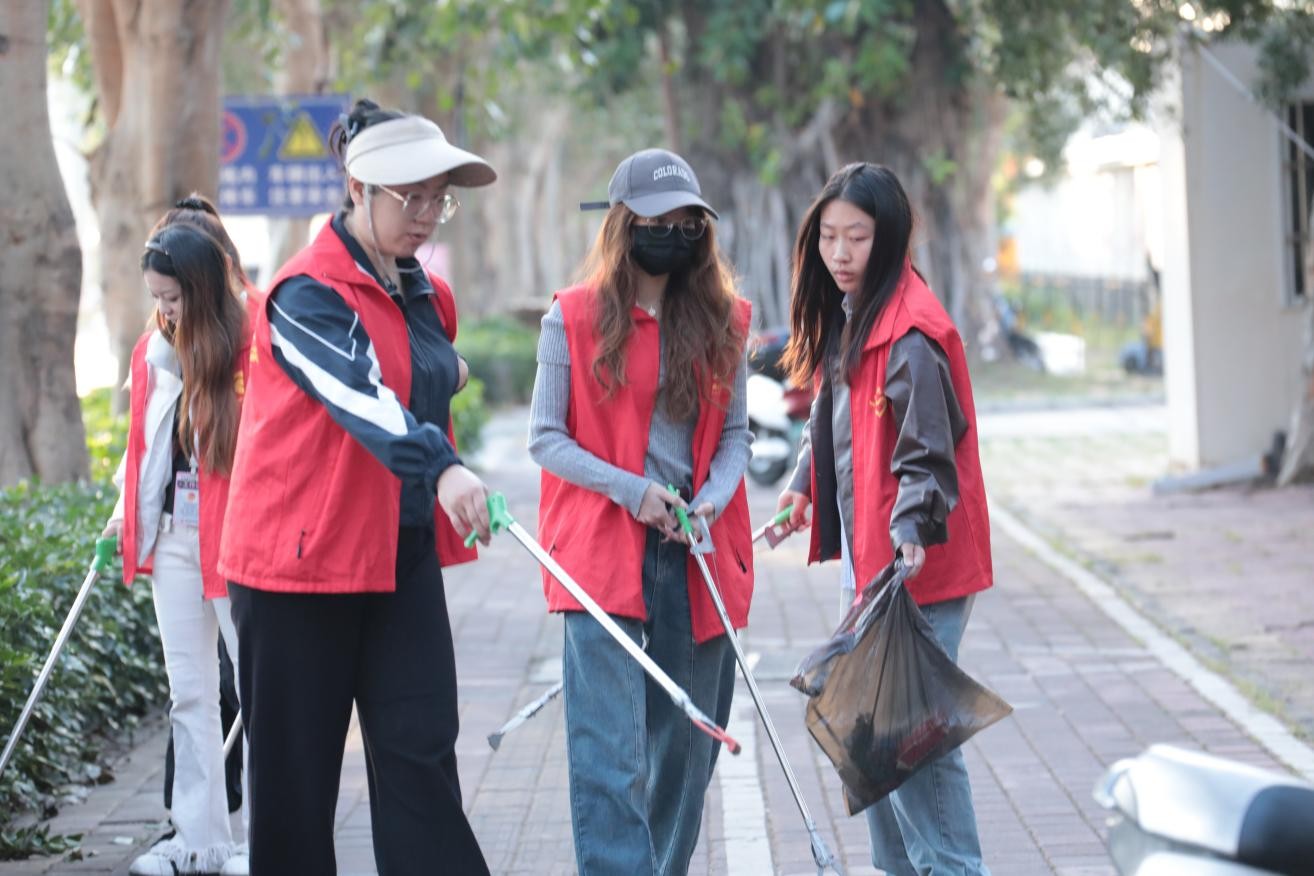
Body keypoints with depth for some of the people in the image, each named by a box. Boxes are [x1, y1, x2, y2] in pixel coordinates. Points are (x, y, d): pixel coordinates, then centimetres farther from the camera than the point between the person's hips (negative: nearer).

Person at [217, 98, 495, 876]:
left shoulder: (429, 296, 10)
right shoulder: (308, 292, -15)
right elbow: (357, 394, -32)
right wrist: (441, 468, -45)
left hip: (404, 556, 6)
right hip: (303, 553, -6)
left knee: (422, 750, -2)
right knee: (298, 764, 2)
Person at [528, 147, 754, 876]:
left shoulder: (723, 319, 9)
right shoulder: (573, 318, -2)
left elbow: (735, 431, 12)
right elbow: (545, 439, -1)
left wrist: (714, 499, -8)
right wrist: (632, 491, -13)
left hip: (698, 557, 4)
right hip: (602, 553, -4)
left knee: (686, 744, 10)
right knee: (608, 754, -11)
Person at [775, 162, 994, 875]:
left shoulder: (912, 333, -18)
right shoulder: (844, 316, 11)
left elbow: (928, 450, -20)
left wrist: (911, 530, -31)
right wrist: (805, 485, 19)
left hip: (916, 568, -10)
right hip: (865, 559, 10)